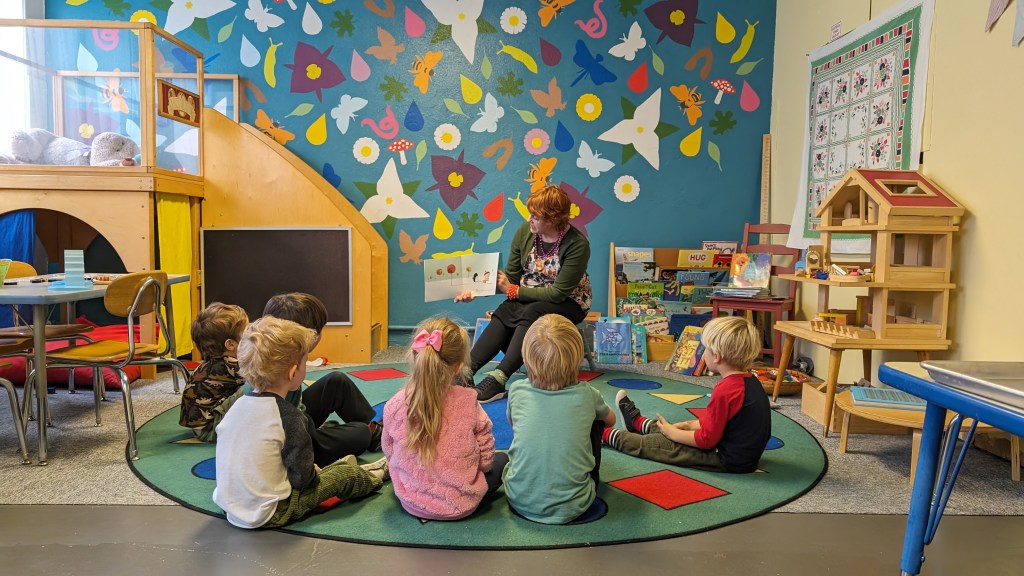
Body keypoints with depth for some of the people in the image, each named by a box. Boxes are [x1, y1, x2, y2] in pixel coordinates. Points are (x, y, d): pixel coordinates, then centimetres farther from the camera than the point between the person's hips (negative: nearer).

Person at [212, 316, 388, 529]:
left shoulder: (236, 405, -1)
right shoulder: (287, 415, -22)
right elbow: (301, 478, -18)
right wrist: (313, 474, 4)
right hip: (269, 515, -7)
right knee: (346, 475, 11)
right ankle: (372, 478, 36)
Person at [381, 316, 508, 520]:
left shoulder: (395, 406, -15)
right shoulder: (468, 402, -19)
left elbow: (389, 452, 0)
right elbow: (486, 460, -11)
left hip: (411, 503, 2)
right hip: (462, 505, -2)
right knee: (502, 459, 21)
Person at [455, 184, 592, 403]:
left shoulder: (577, 245, -20)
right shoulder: (525, 232, -4)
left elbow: (558, 292, -22)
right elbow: (511, 276, 1)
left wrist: (513, 291, -20)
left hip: (568, 303, -4)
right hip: (528, 296, 5)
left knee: (531, 314, -35)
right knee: (503, 313, -27)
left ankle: (498, 378, -45)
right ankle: (466, 370, -40)